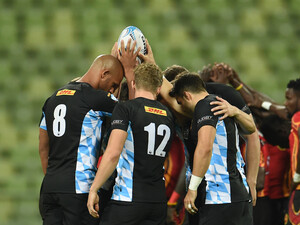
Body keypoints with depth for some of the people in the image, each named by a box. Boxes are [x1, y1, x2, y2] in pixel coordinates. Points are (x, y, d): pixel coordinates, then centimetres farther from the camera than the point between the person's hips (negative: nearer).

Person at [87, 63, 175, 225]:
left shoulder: (125, 108, -7)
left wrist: (93, 189, -13)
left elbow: (113, 153, -17)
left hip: (128, 200, -6)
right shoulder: (168, 116, 12)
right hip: (159, 201, 6)